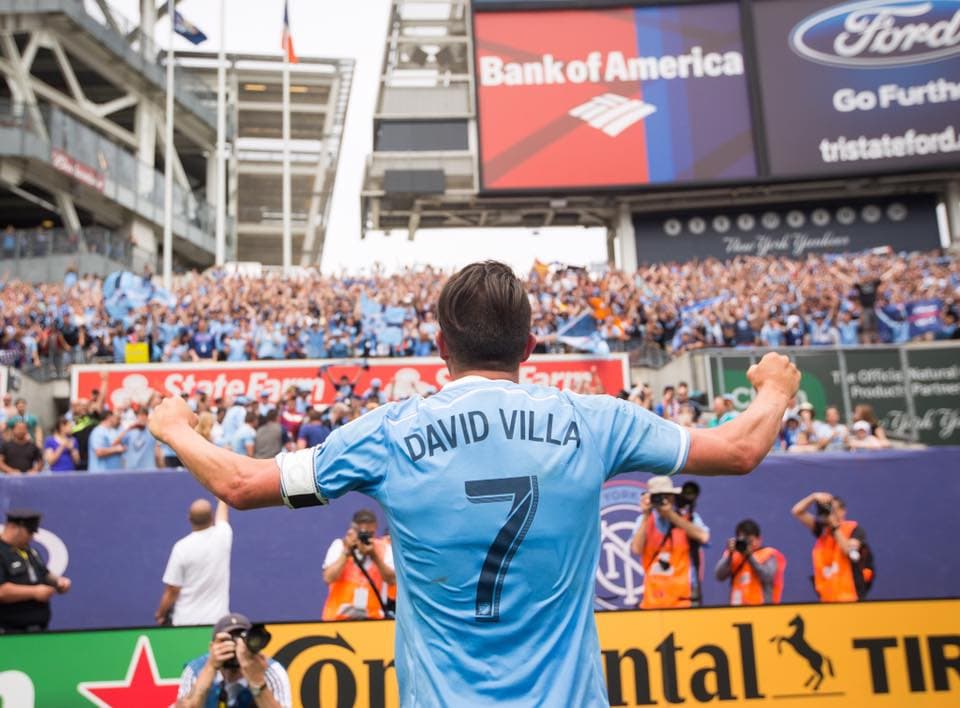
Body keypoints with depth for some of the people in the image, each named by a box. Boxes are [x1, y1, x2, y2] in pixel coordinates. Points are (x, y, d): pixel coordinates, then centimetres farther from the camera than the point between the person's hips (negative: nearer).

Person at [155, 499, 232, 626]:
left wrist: (161, 615, 8)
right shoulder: (223, 536, -6)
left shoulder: (182, 547, -14)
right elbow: (223, 506, 18)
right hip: (218, 619, 3)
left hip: (186, 621, -2)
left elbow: (172, 591, -10)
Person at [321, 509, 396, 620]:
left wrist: (374, 556, -20)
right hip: (338, 616, -1)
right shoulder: (339, 545, 0)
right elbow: (328, 578, -12)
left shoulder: (384, 548, 2)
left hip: (373, 618, 1)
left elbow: (392, 579, -11)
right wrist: (346, 552, -17)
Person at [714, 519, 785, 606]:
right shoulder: (732, 553, 11)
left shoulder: (770, 554, 2)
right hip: (736, 608, 3)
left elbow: (767, 577, -14)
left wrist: (750, 556, -13)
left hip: (762, 607, -3)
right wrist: (729, 555, -10)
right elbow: (720, 576, -1)